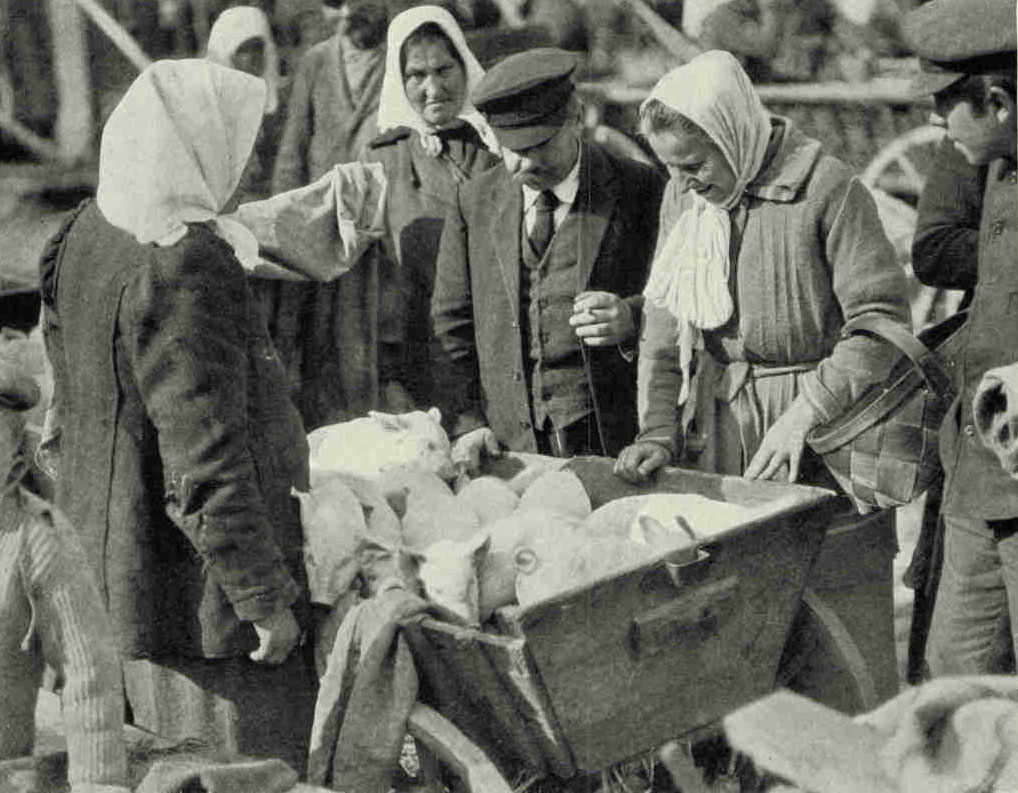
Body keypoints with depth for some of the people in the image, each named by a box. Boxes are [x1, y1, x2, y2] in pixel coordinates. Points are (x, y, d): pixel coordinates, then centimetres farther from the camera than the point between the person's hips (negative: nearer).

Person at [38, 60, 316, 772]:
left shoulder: (90, 234, 6)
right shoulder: (184, 267, -24)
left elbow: (75, 406, 17)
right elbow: (207, 463, -25)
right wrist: (265, 597, -18)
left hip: (113, 566, 10)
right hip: (200, 583, -10)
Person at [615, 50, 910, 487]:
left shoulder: (828, 188, -12)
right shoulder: (682, 195, 6)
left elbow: (883, 320, -14)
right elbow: (663, 325, 8)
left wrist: (802, 417, -19)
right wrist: (658, 432, -3)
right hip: (714, 420, 5)